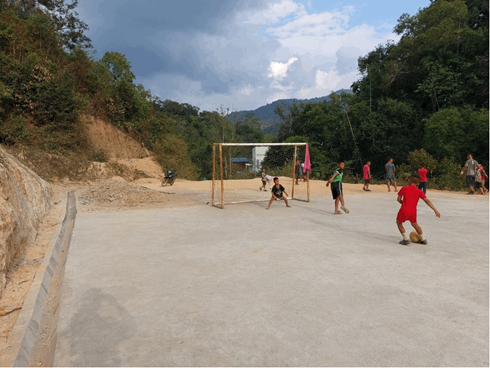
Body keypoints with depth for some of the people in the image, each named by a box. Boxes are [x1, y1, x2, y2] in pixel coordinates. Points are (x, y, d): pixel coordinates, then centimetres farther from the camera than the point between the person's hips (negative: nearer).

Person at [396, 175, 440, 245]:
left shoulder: (404, 188, 3)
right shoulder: (419, 191, 8)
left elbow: (398, 199, 5)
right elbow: (427, 201, 1)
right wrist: (435, 210, 0)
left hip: (404, 210, -3)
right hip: (413, 212, 3)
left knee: (399, 223, 20)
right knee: (415, 224, 27)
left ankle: (406, 239, 12)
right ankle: (423, 239, 34)